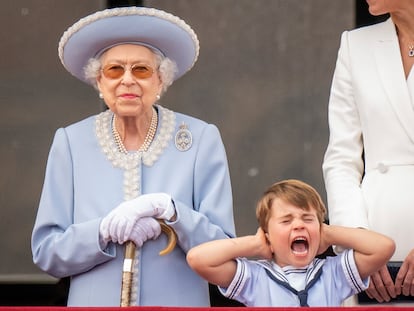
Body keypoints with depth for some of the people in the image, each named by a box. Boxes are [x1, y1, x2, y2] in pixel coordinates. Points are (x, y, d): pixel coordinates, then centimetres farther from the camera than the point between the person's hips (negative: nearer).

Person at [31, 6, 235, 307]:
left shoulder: (201, 139, -2)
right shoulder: (71, 143, 1)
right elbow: (45, 251, -2)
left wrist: (170, 211, -21)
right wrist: (106, 230, -18)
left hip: (178, 303, -1)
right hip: (94, 301, 1)